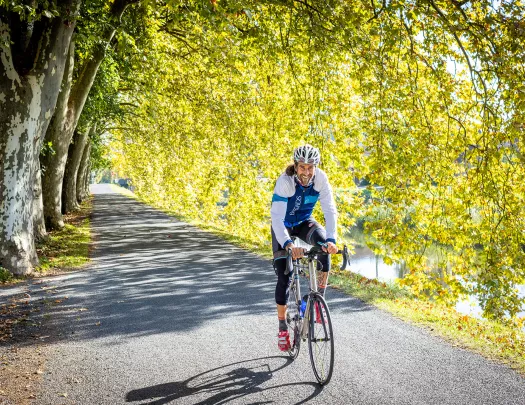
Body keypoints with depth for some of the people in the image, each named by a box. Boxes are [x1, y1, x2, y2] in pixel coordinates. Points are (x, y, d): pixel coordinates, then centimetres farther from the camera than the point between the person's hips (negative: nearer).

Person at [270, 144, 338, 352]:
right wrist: (288, 244, -55)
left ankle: (320, 296, -17)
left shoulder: (321, 179, -24)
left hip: (304, 222, 2)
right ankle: (283, 327, 7)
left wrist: (331, 239, -45)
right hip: (283, 226, -2)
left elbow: (330, 210, -28)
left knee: (323, 242, -31)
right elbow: (276, 216, -40)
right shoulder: (284, 181, -32)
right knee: (284, 276, -9)